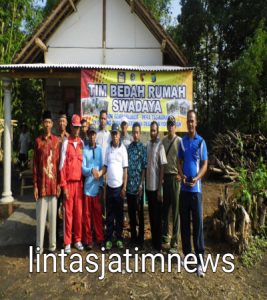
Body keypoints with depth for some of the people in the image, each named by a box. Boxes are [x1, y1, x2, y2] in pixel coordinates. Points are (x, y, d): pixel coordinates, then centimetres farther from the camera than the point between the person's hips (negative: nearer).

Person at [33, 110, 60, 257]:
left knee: (53, 215, 10)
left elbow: (59, 162, 6)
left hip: (53, 183, 2)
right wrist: (35, 185, -4)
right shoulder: (38, 141, 2)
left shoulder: (56, 140, 5)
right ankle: (39, 246, 15)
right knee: (40, 216, 4)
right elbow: (35, 164, 1)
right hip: (41, 183, -1)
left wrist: (59, 183, 2)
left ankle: (52, 244, 22)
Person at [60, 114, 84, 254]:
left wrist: (83, 182, 6)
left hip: (79, 182, 4)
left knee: (79, 212, 10)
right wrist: (64, 186, -8)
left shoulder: (82, 143, 9)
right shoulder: (66, 143, -3)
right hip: (68, 182, -3)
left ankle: (78, 240, 23)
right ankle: (67, 242, 15)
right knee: (68, 213, 3)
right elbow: (62, 166, -5)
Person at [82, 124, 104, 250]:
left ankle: (100, 238, 23)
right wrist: (91, 170, -28)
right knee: (87, 214, 7)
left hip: (97, 186, 2)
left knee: (98, 213, 11)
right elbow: (82, 168, -8)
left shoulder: (100, 149, 6)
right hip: (87, 186, -2)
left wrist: (101, 184, 4)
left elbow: (102, 167, 8)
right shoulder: (84, 150, -3)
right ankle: (88, 240, 19)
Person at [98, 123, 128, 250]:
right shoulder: (108, 149, 6)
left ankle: (119, 238, 22)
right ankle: (108, 239, 21)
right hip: (109, 186, 3)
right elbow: (105, 167, 8)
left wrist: (124, 188, -9)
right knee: (109, 214, 10)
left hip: (119, 186, -3)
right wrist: (99, 173, -12)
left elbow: (125, 170, -6)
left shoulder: (123, 149, -6)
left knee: (119, 214, 9)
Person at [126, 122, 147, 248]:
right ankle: (133, 236, 28)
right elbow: (125, 166, 11)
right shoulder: (128, 147, 9)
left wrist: (141, 184, -12)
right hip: (129, 185, 4)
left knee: (140, 212, 5)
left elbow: (144, 168, -7)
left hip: (138, 185, -4)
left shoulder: (143, 148, -3)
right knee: (131, 212, 13)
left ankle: (140, 238, 19)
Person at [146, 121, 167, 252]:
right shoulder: (148, 145, 10)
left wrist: (159, 188, -15)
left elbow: (162, 168, -13)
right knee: (151, 214, 16)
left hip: (156, 186, -7)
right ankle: (153, 240, 30)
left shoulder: (160, 146, -11)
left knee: (157, 215, 3)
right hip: (148, 185, 7)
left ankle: (158, 243, 17)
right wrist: (145, 184, 12)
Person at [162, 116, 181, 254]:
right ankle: (164, 235, 32)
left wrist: (180, 175, -15)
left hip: (175, 177, -5)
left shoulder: (179, 141, -7)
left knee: (175, 210, 2)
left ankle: (174, 242, 12)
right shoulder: (163, 140, 8)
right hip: (164, 176, 5)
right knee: (164, 208, 15)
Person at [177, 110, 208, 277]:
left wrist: (196, 178, -18)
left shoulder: (201, 142, -1)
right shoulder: (182, 141, 9)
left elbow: (205, 164, -2)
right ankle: (187, 254, 27)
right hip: (184, 188, 4)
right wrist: (181, 175, -7)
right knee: (184, 222, 11)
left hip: (196, 188, -3)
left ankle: (200, 261, 10)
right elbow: (179, 162, 11)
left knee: (198, 223, 0)